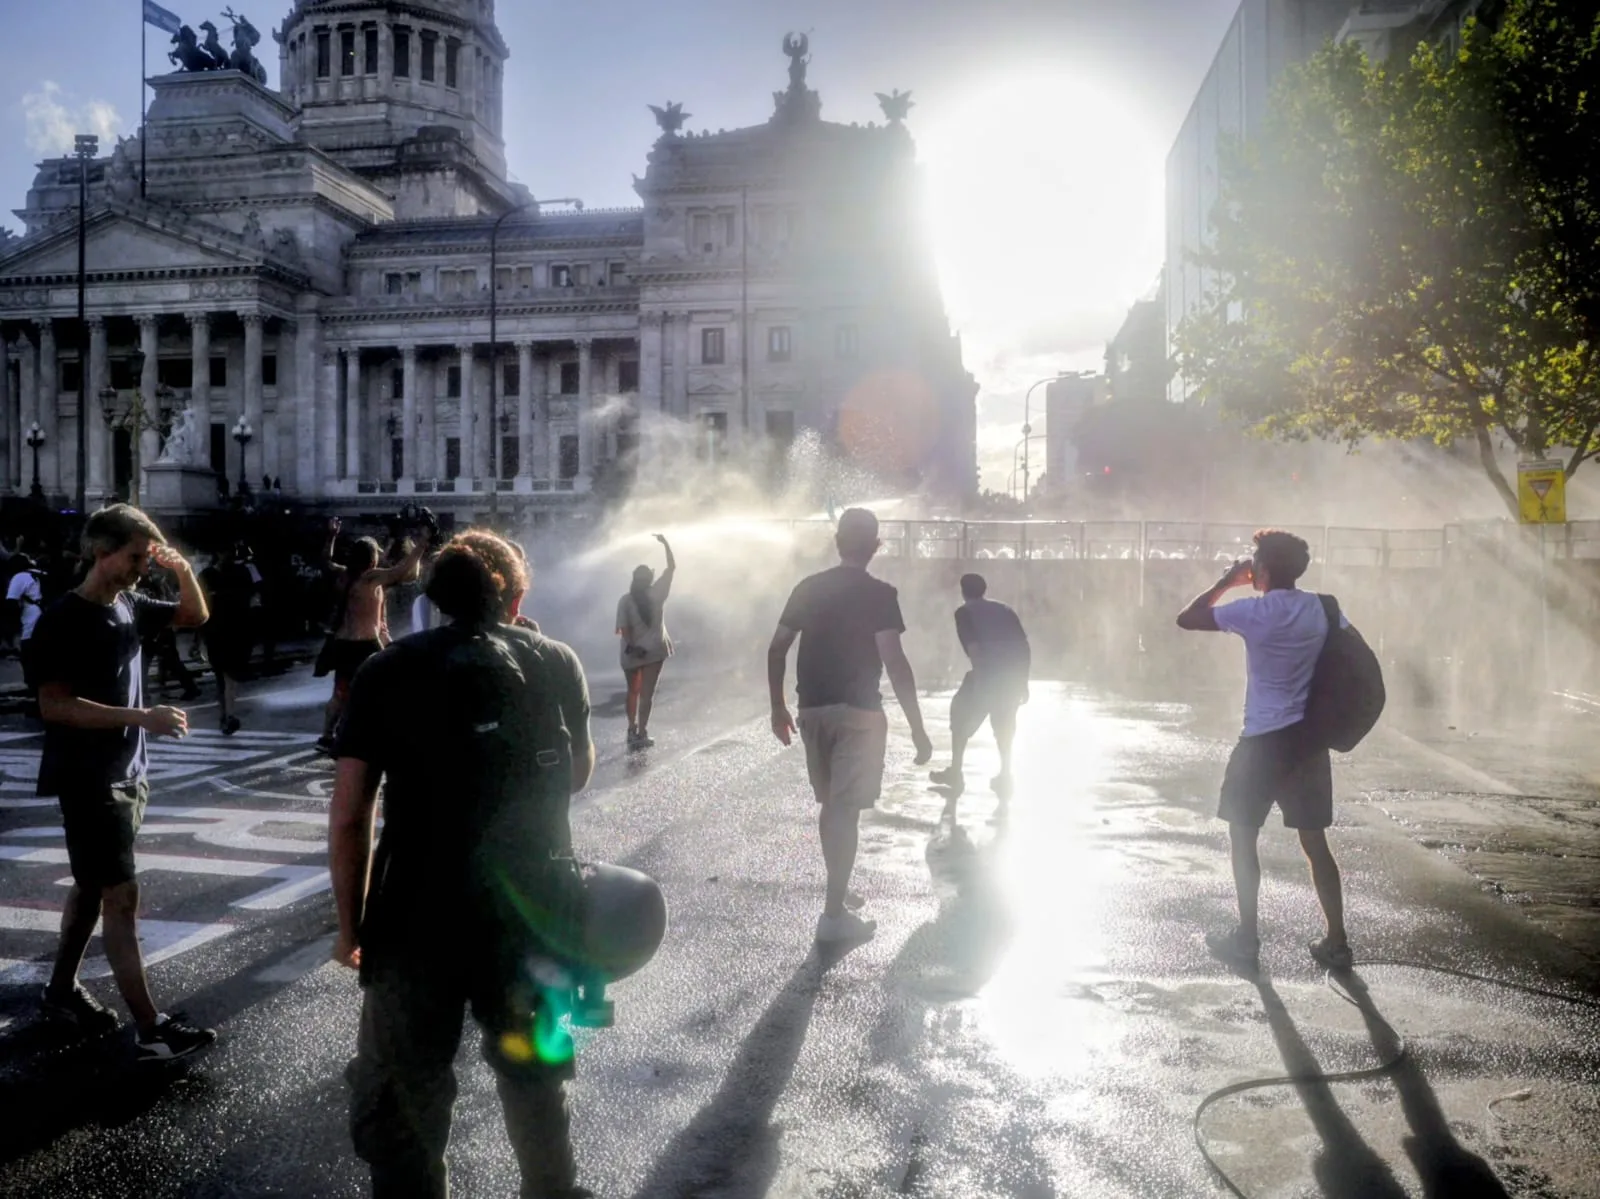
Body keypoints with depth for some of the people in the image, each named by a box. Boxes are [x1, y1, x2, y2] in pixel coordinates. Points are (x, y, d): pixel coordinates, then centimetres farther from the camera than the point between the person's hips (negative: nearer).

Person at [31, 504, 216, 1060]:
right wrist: (142, 717, -27)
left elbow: (195, 617, 18)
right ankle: (152, 1030, -5)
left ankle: (61, 989, 36)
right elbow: (54, 705, -21)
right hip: (88, 778, -8)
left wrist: (183, 570, -2)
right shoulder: (63, 619, -16)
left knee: (93, 886, 19)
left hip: (126, 771, 8)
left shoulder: (129, 606, 6)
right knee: (121, 895, -8)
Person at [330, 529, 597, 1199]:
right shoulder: (555, 663, 3)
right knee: (535, 1076, 26)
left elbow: (348, 818, -4)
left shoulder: (386, 673, -1)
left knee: (398, 1106, 17)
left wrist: (351, 927, 6)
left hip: (415, 923, -2)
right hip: (530, 914, 3)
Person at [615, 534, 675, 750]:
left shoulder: (625, 600, -8)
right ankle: (641, 733, -3)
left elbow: (623, 627, -14)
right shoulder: (656, 593, -7)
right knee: (647, 692, 2)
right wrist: (665, 543, 6)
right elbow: (672, 567, 0)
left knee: (633, 692, 19)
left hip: (632, 652, 1)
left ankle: (632, 730, 25)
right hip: (654, 650, -1)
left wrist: (630, 645, 0)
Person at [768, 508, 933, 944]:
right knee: (846, 808, -2)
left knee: (830, 803, 19)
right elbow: (895, 662, -17)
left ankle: (838, 890, 32)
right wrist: (917, 728, -13)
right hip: (857, 711, -5)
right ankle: (834, 914, -1)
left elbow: (777, 649, 7)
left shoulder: (808, 588, 6)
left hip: (813, 709, 5)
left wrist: (778, 707, 16)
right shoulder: (879, 594, -9)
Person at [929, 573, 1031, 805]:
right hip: (1013, 674, 5)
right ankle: (1005, 777, 22)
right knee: (1005, 724, 20)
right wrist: (1023, 682, 18)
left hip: (988, 673, -5)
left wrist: (978, 677, -11)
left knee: (961, 718, 13)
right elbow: (1024, 647, 15)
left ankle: (955, 774, 16)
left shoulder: (964, 612, 7)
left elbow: (973, 645, -10)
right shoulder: (1004, 610, 22)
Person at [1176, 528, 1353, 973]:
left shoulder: (1255, 611, -12)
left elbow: (1186, 619, -6)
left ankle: (1247, 940, 11)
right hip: (1309, 738, 6)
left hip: (1264, 739, -5)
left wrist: (1226, 581, 4)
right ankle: (1337, 942, 15)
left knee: (1242, 836, 8)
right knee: (1315, 842, 12)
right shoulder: (1322, 610, 4)